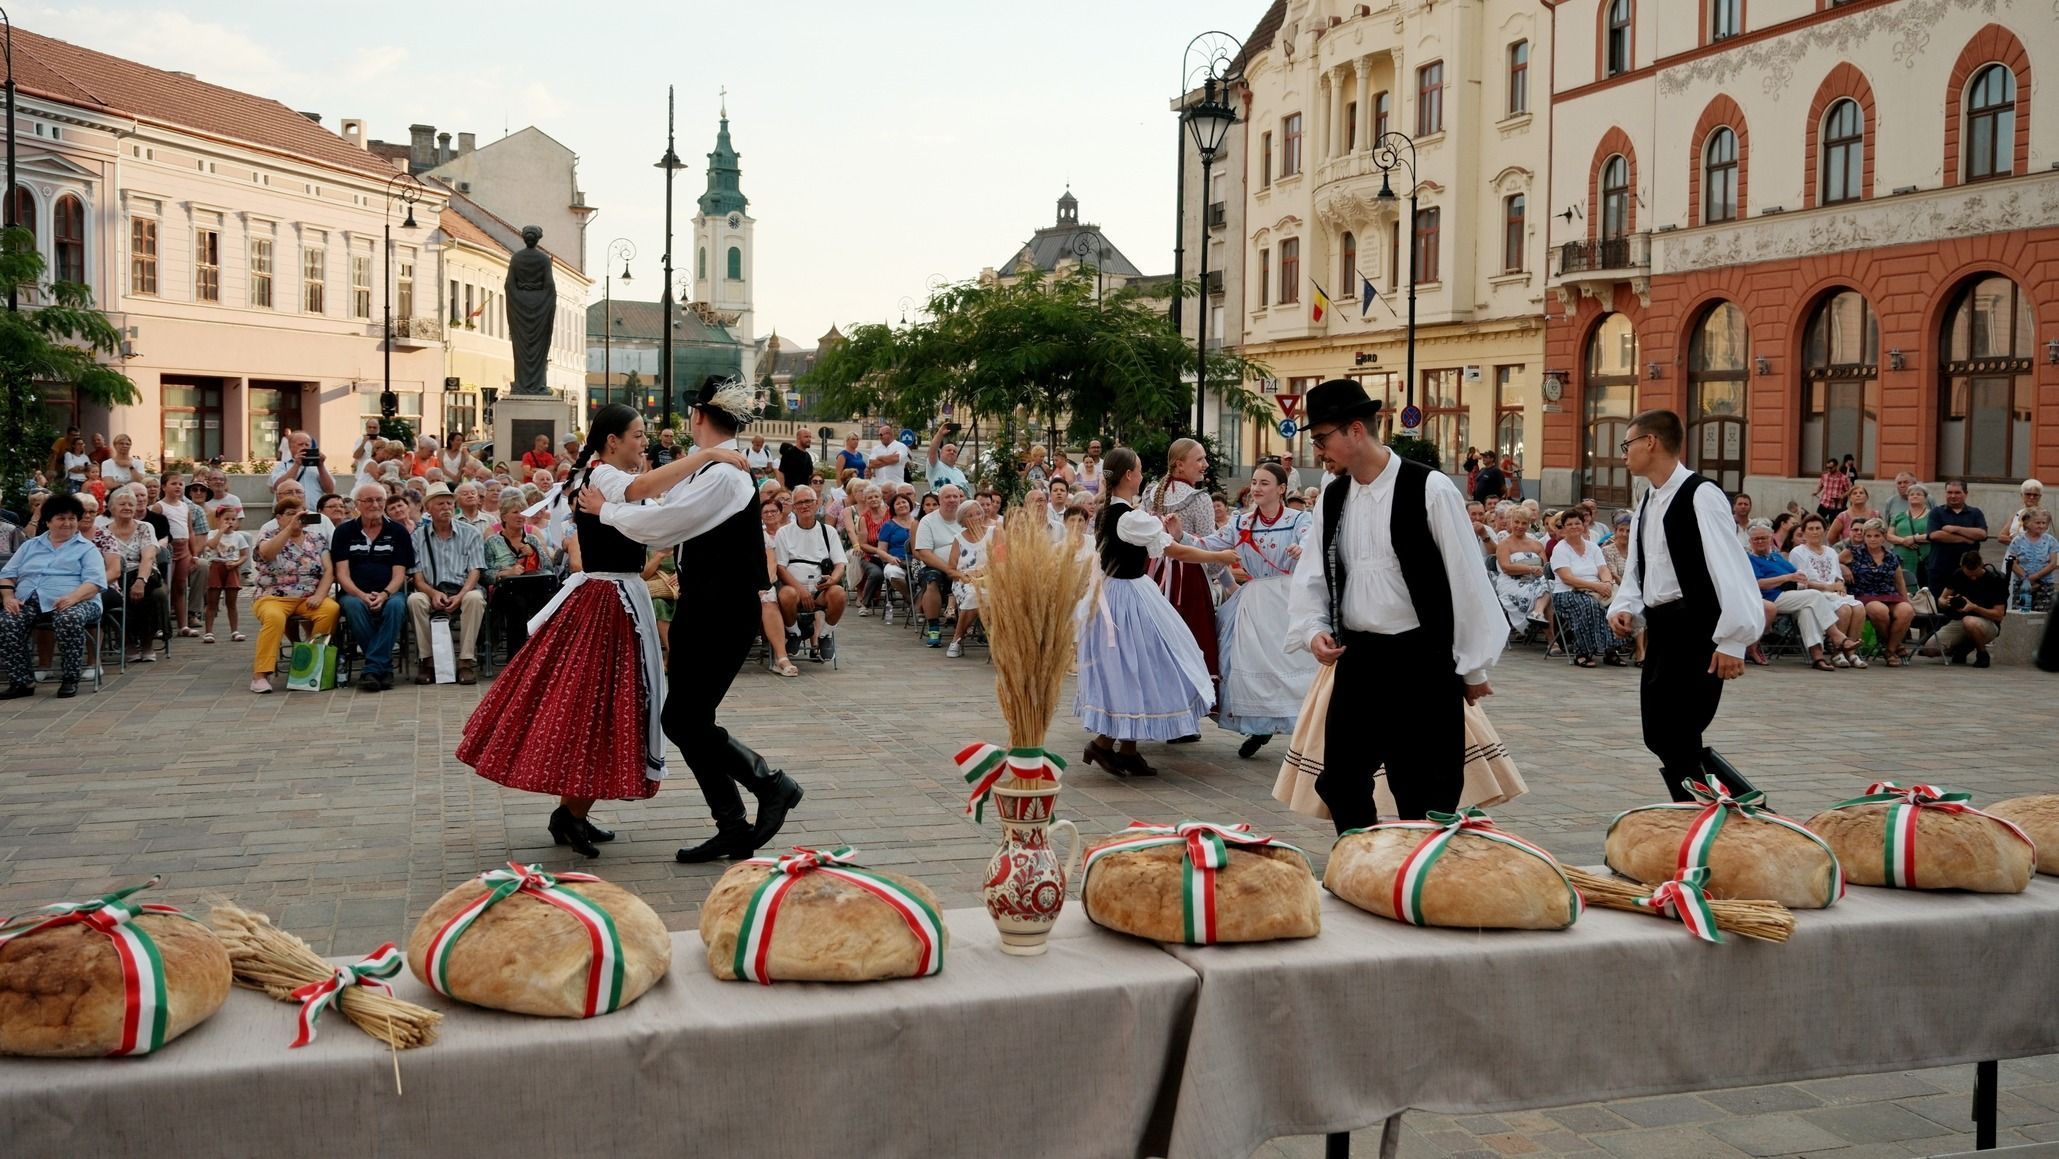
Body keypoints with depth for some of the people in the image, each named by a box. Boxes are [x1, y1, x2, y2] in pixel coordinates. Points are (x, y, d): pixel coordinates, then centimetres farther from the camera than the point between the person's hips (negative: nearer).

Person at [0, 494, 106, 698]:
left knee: (69, 620, -39)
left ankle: (69, 680, -23)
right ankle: (22, 681, -18)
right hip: (28, 601, 4)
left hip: (73, 602, -3)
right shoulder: (30, 546, 25)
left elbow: (94, 582, -2)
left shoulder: (87, 548, 13)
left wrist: (73, 597, -23)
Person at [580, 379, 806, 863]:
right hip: (705, 610, 10)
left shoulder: (722, 475, -18)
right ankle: (734, 830, 14)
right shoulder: (713, 468, 12)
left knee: (684, 721, -6)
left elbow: (661, 522, -20)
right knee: (687, 719, 9)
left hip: (722, 616, -10)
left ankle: (771, 784, 6)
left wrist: (606, 509, -5)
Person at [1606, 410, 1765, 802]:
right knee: (1659, 735, 11)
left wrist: (1733, 639, -23)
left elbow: (1731, 569, -20)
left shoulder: (1700, 495, -15)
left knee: (1677, 738, -9)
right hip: (1661, 629, 9)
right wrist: (1624, 607, 0)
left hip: (1696, 630, -9)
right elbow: (1636, 568, 19)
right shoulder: (1647, 502, 13)